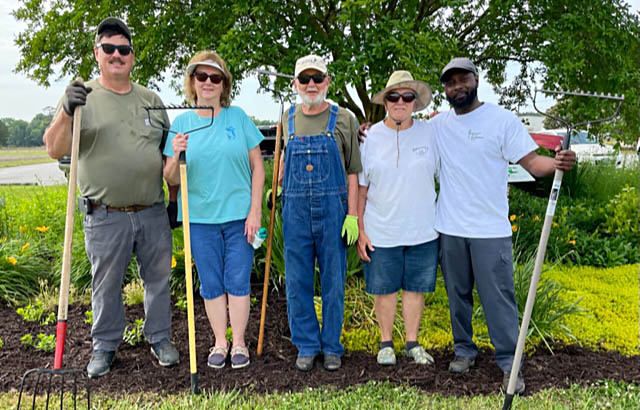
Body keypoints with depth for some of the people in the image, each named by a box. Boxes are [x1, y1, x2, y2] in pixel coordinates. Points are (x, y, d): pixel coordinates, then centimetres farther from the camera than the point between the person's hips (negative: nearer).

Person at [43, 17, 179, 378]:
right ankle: (106, 346, 27)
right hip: (105, 216, -3)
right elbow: (54, 150, -8)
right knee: (106, 285, 10)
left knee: (159, 279, 12)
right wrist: (67, 112, -25)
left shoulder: (151, 99, 10)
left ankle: (161, 339, 29)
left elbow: (169, 152, 17)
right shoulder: (82, 98, 0)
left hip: (153, 213, 3)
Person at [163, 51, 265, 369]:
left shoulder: (238, 117, 1)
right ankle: (219, 343, 25)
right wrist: (176, 157, -18)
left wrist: (255, 211, -4)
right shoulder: (181, 123, 3)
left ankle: (239, 343, 20)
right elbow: (171, 179, 3)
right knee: (211, 284, 10)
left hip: (238, 215, -1)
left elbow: (257, 166, 2)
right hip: (200, 217, 1)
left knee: (238, 281, 5)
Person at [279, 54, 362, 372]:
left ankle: (332, 346, 21)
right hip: (295, 211, 2)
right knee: (297, 283, 6)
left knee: (334, 282, 7)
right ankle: (306, 345, 21)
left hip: (333, 209, -2)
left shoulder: (343, 119, 3)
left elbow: (352, 171, 1)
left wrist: (352, 215, -5)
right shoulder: (287, 120, 10)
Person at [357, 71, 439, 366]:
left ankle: (412, 342, 28)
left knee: (415, 287, 11)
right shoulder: (370, 138, -1)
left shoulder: (429, 133, 1)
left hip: (422, 230, 1)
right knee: (384, 289, 9)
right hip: (381, 231, -1)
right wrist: (359, 230, -2)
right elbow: (360, 188, 1)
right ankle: (386, 343, 28)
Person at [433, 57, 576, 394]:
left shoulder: (502, 119, -5)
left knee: (498, 296, 0)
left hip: (491, 229, -3)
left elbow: (531, 161, -9)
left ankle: (508, 363, 12)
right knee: (457, 295, 15)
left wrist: (558, 162, -31)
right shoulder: (437, 124, 5)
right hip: (450, 228, 4)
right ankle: (464, 350, 31)